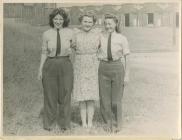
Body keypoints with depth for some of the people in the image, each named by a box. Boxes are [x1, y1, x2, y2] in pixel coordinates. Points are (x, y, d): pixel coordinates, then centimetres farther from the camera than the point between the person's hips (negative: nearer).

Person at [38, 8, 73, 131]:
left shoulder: (70, 32, -2)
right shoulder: (47, 34, 0)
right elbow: (44, 53, 6)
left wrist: (71, 51, -6)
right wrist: (40, 69, 3)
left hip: (65, 65, 0)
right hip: (50, 65, 0)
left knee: (65, 94, 6)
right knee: (50, 94, 7)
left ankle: (64, 123, 22)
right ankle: (49, 123, 23)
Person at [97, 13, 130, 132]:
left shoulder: (122, 39, -4)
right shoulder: (100, 36, 2)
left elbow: (126, 58, -2)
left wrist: (127, 74, -5)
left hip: (117, 68, -2)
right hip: (103, 68, 2)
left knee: (116, 98, 4)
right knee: (105, 97, 7)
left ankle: (118, 124, 22)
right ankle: (109, 123, 23)